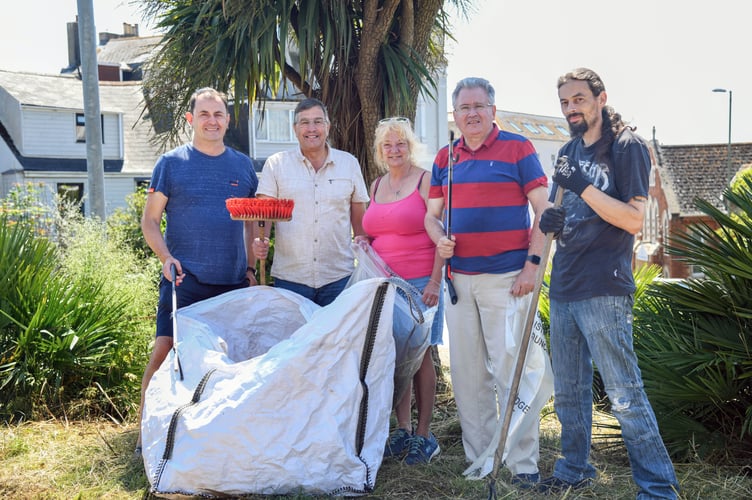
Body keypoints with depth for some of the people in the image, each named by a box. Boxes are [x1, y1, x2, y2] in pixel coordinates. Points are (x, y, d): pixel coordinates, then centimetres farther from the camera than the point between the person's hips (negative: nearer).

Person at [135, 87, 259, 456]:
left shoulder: (243, 165, 11)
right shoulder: (171, 163, 1)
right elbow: (149, 221, 2)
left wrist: (251, 267, 8)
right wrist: (166, 258, -14)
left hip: (234, 281, 4)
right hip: (184, 279, -3)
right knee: (165, 350, -8)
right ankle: (145, 434, 4)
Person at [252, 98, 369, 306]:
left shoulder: (349, 163, 9)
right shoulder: (276, 164, 5)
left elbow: (359, 218, 13)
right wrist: (260, 240, -20)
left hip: (339, 277, 1)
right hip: (289, 276, -1)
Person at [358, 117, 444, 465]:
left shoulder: (426, 181, -3)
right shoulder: (376, 186, 15)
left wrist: (434, 281, -14)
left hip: (420, 282, -5)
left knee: (419, 357, -2)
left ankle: (424, 435, 8)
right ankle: (403, 430, 17)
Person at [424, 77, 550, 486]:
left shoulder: (518, 149, -1)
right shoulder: (445, 158, 13)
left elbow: (544, 210, -3)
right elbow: (432, 213, 17)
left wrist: (533, 263, -11)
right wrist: (439, 239, -5)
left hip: (507, 278, -5)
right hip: (459, 278, 5)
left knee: (511, 372, -5)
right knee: (467, 375, 9)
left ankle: (523, 465, 6)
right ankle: (478, 460, 21)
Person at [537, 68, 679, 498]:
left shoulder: (627, 147, -6)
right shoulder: (569, 152, 16)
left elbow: (634, 220, -14)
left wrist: (583, 186, -21)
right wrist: (552, 222, 1)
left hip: (604, 290, -7)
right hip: (564, 286, 8)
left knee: (624, 394, -6)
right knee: (569, 391, 15)